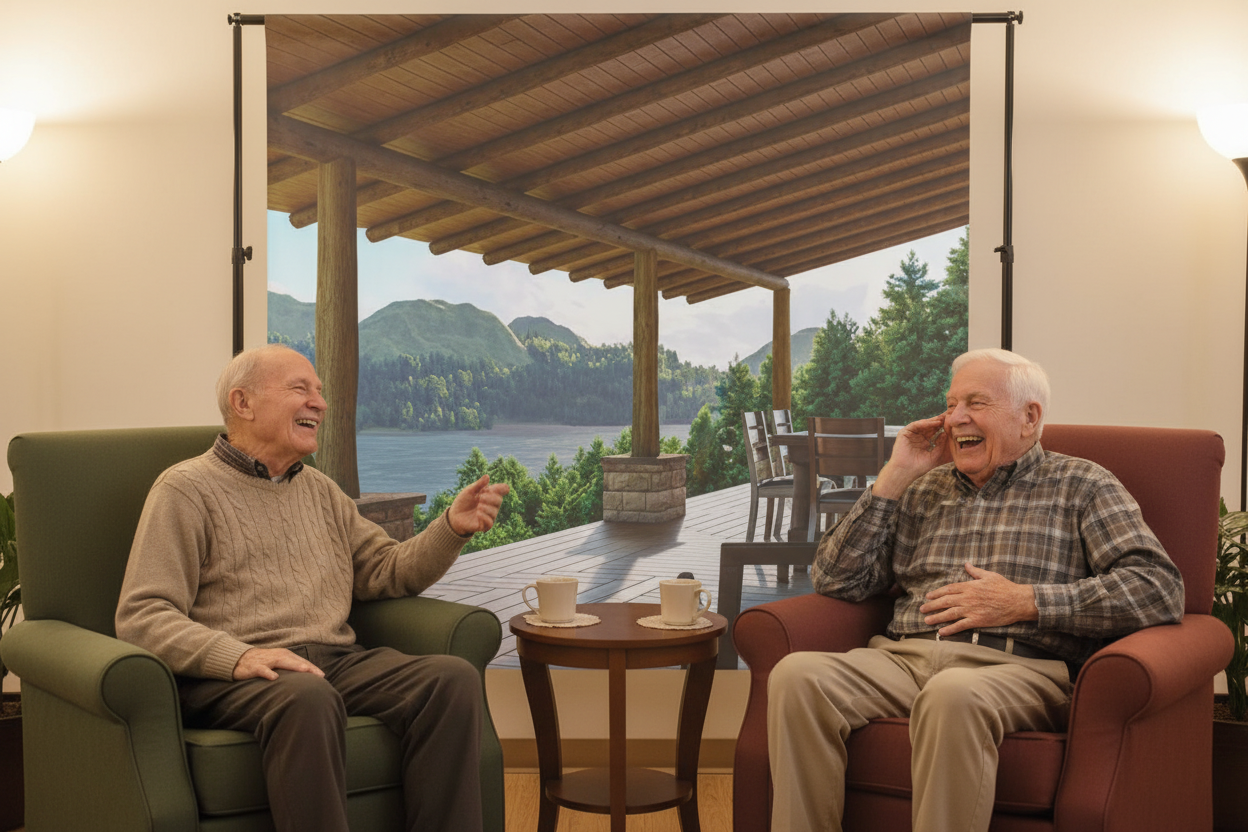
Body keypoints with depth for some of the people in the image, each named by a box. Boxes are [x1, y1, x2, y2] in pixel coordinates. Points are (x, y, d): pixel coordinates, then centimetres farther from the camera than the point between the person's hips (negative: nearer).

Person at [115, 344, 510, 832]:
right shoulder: (187, 489, 4)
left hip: (336, 661, 6)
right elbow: (141, 616, -7)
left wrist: (453, 527, 4)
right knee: (307, 697, -39)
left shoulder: (320, 490, 25)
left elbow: (387, 573, 23)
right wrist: (237, 655, -24)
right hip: (231, 676, -5)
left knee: (453, 677, -21)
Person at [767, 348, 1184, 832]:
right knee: (797, 675, -27)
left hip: (1020, 668, -3)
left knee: (952, 693, -40)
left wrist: (1023, 602, -8)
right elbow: (834, 581, 17)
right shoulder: (922, 490, 24)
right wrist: (894, 478, 11)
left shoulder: (1080, 487, 14)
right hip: (906, 659, 4)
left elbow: (1160, 589, -1)